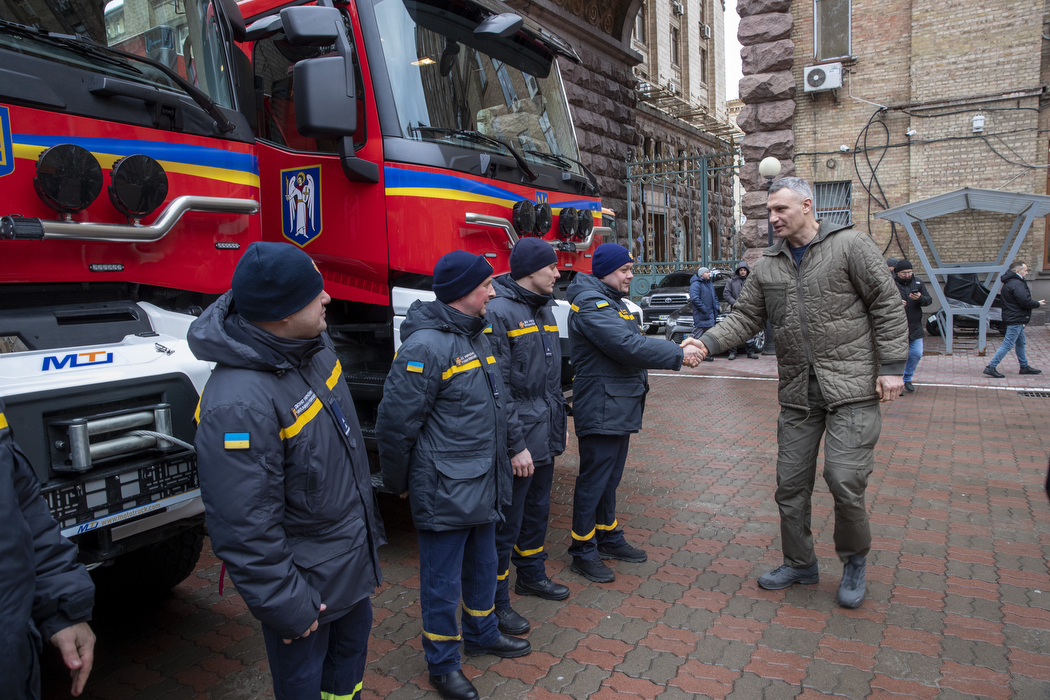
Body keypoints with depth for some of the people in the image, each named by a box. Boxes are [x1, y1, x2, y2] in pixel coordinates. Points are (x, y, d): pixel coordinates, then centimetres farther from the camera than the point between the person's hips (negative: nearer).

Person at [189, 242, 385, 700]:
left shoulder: (313, 345, -7)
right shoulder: (237, 406, -34)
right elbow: (245, 531, -28)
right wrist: (286, 607, -18)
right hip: (306, 579, -8)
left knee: (353, 638, 28)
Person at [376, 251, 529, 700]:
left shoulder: (478, 335, 8)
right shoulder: (425, 346, -22)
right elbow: (396, 422, -18)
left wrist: (515, 447, 19)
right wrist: (400, 483, -7)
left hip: (483, 485, 9)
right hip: (443, 492, -9)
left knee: (482, 566, 25)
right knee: (443, 580, 9)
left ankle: (482, 634, 46)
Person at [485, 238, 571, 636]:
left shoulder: (544, 309, 12)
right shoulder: (499, 312, -18)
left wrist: (558, 426, 18)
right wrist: (515, 445, -21)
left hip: (544, 437, 9)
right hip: (517, 441, -9)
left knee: (537, 512, 23)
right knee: (506, 524, 3)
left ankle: (531, 575, 43)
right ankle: (495, 601, 19)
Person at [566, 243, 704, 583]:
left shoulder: (612, 301, 19)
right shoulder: (590, 304, -17)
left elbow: (635, 342, 16)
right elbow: (628, 346, -26)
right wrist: (678, 355, -21)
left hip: (620, 408, 11)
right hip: (600, 410, -10)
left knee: (610, 478, 20)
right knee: (593, 481, -1)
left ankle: (609, 538, 34)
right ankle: (583, 553, 11)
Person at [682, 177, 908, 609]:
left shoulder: (850, 245, -4)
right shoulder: (768, 265, 10)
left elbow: (887, 306, -4)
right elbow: (745, 317, 9)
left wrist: (892, 366, -9)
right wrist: (708, 343, -8)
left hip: (851, 386, -5)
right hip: (797, 392, 5)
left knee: (844, 478, -11)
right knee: (791, 482, 9)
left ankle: (854, 561, 18)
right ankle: (800, 563, 29)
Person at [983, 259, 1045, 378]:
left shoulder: (1010, 283, 14)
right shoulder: (1017, 284, -20)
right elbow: (1025, 302, -24)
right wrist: (1038, 304, -8)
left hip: (1015, 319, 11)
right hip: (1015, 320, -11)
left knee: (1020, 343, 20)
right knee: (1007, 344, -10)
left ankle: (1024, 367, 30)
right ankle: (991, 367, -11)